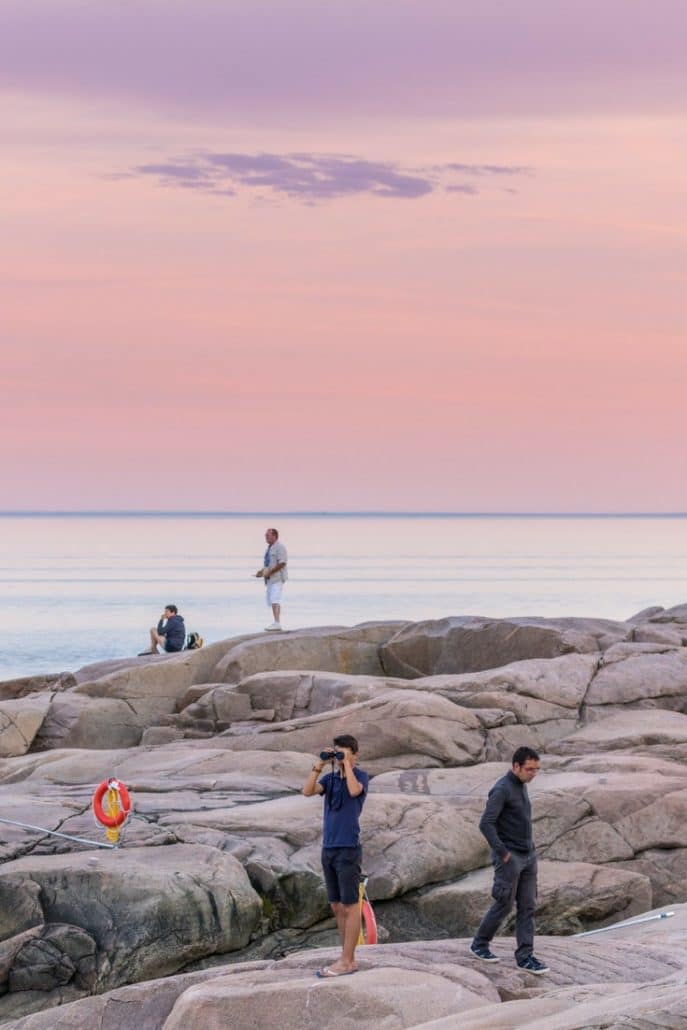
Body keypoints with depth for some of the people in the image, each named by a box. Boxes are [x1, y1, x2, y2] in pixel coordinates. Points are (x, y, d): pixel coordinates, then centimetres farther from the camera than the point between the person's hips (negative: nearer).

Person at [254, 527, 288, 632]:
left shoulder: (279, 547, -10)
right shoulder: (269, 548, 20)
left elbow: (282, 563, -19)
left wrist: (269, 572, -20)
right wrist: (261, 572, 8)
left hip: (277, 578, -10)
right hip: (270, 579, 10)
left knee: (275, 600, -19)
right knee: (271, 601, 7)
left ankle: (277, 624, -26)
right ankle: (276, 624, 10)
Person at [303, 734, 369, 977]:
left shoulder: (360, 776, -4)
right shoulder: (330, 778, 10)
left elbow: (354, 790, -26)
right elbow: (307, 791, -3)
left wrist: (346, 764, -16)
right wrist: (319, 764, -7)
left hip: (348, 850, -7)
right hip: (328, 848, 7)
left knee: (350, 906, -2)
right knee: (337, 906, 10)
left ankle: (346, 961, -1)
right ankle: (348, 958, 18)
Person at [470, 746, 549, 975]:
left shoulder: (521, 787, 12)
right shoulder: (501, 789, -17)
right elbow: (486, 824, -24)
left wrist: (530, 849, 17)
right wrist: (502, 853, -21)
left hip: (527, 857, 8)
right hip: (509, 858, -8)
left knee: (527, 906, 3)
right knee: (504, 905, -1)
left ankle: (525, 956, 4)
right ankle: (480, 944, 19)